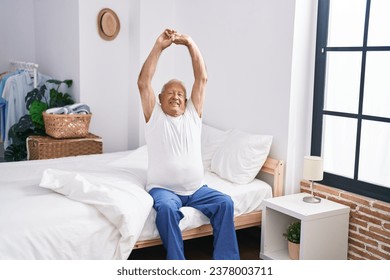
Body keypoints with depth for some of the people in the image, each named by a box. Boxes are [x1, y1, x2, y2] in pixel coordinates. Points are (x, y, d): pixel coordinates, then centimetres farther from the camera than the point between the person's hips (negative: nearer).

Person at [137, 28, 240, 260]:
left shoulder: (193, 115, 11)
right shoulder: (154, 116, 6)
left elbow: (202, 78, 4)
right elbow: (143, 82, -6)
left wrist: (191, 44, -2)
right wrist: (159, 47, -10)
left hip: (196, 189, 3)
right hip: (163, 188, -3)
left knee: (225, 202, -19)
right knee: (167, 208, -33)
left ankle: (226, 261, -10)